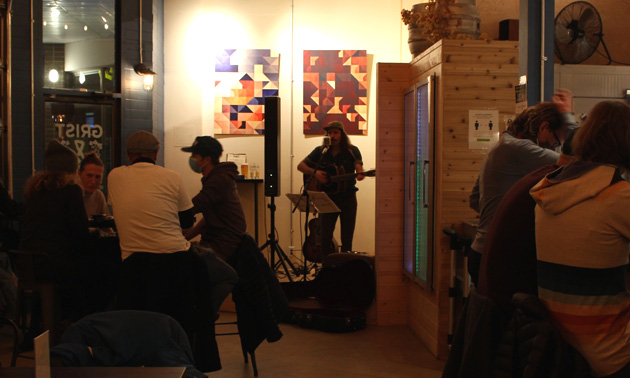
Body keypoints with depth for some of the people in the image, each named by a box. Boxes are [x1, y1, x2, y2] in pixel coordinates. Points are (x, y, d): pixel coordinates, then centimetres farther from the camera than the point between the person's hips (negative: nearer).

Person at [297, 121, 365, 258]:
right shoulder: (320, 151, 6)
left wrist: (360, 174, -35)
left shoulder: (352, 151, 2)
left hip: (348, 198, -1)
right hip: (327, 198, 1)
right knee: (325, 237, -2)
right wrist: (314, 172, -12)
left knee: (347, 239, 3)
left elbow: (358, 166, -11)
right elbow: (300, 166, 7)